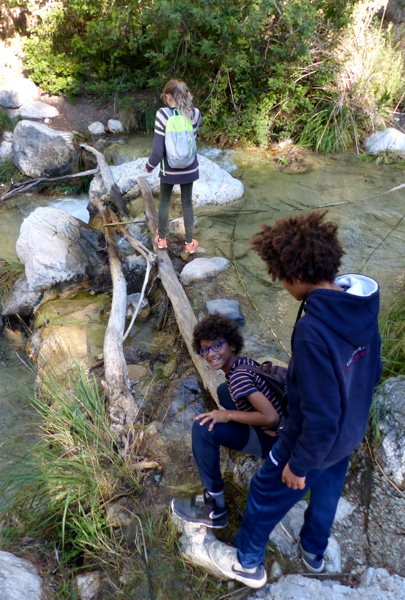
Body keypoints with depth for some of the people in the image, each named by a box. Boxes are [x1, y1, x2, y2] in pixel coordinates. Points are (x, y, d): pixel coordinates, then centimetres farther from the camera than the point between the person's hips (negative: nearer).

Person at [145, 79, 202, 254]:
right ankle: (189, 243, 22)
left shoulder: (163, 115, -20)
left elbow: (158, 149, -19)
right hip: (189, 169, 2)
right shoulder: (194, 114, -10)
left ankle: (162, 238, 32)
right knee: (187, 203, 14)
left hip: (169, 170, -2)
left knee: (164, 202, 18)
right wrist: (188, 103, 6)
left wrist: (149, 166, -1)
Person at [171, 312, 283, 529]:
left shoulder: (238, 376, -24)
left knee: (203, 427, -22)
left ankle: (215, 507, -9)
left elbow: (272, 417, -31)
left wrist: (228, 415, -21)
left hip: (273, 439, -9)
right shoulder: (244, 362, 0)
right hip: (277, 428, 9)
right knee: (224, 390, 20)